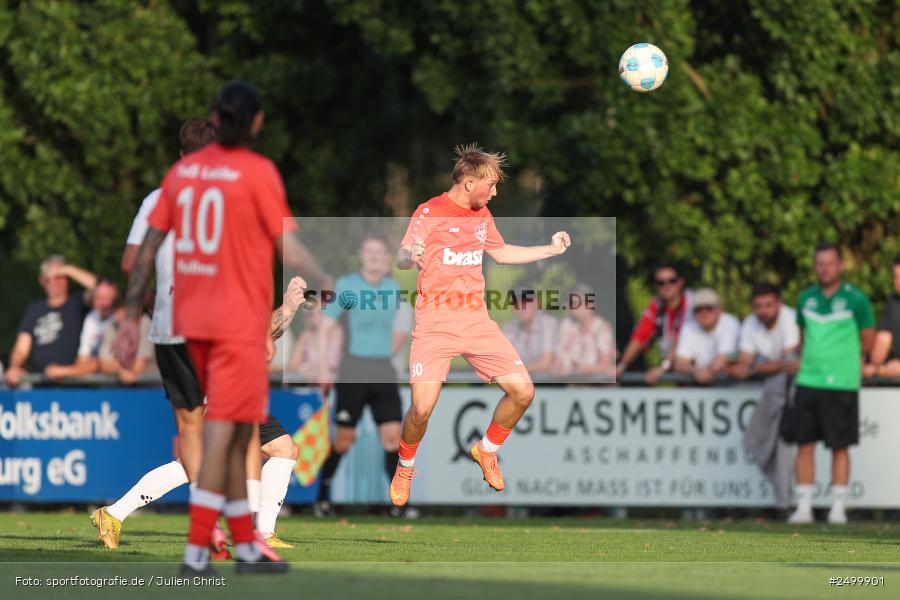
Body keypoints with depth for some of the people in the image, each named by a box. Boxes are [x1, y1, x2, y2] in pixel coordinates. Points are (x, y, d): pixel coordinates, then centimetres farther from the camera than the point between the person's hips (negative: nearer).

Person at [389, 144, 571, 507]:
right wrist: (410, 254, -36)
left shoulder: (482, 214, 13)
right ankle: (404, 470, 12)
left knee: (522, 391, -3)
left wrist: (551, 250, 27)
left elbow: (500, 253, 30)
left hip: (477, 321, 6)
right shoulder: (430, 212, -7)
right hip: (436, 323, -6)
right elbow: (401, 259, -12)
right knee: (422, 408, -17)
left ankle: (486, 451, 22)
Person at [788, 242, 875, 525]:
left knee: (839, 447, 0)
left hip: (841, 383, -4)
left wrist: (843, 354, 9)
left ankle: (838, 507, 6)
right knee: (804, 445, 0)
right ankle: (803, 507, 4)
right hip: (808, 381, 4)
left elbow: (867, 341, 6)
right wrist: (807, 359, 12)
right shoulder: (806, 298, 11)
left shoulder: (855, 299, -2)